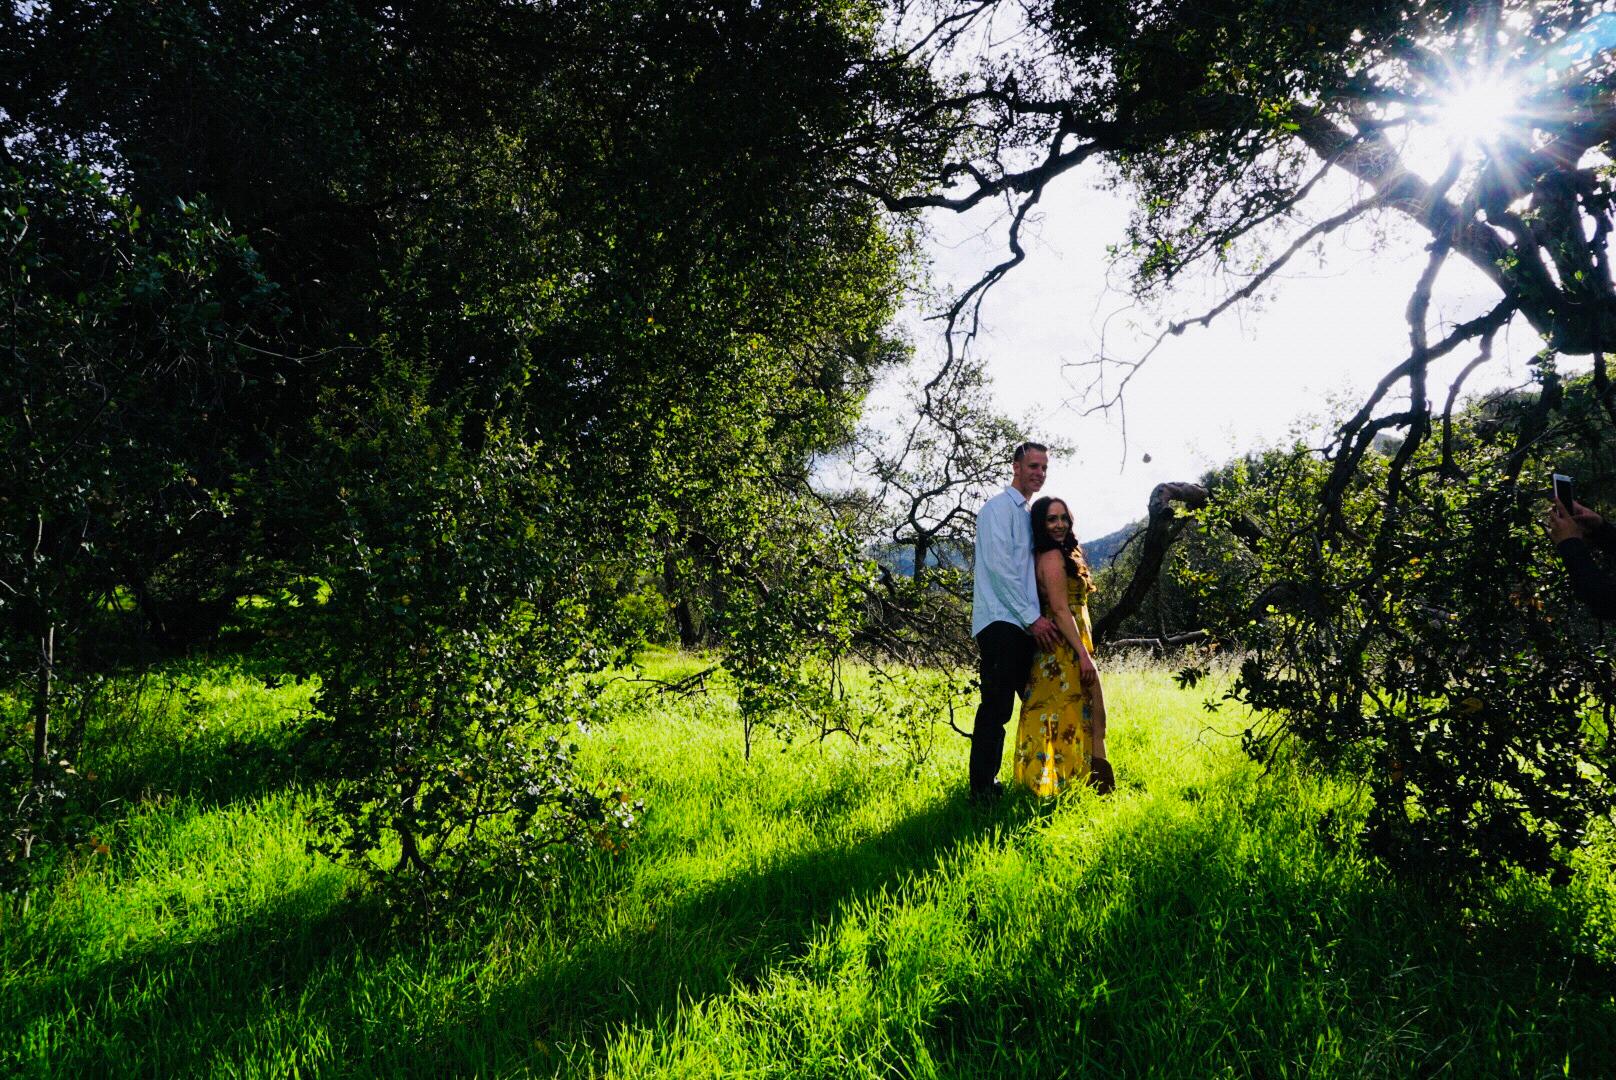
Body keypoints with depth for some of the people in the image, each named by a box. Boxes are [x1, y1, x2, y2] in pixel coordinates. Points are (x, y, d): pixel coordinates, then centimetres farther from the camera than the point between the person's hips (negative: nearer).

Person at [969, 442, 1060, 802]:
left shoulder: (1028, 515, 22)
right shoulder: (999, 507, -4)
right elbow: (999, 566, -14)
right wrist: (1032, 617, -14)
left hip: (1024, 626, 9)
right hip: (1001, 621, -9)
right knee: (996, 707, -11)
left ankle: (990, 781, 17)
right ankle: (981, 789, -7)